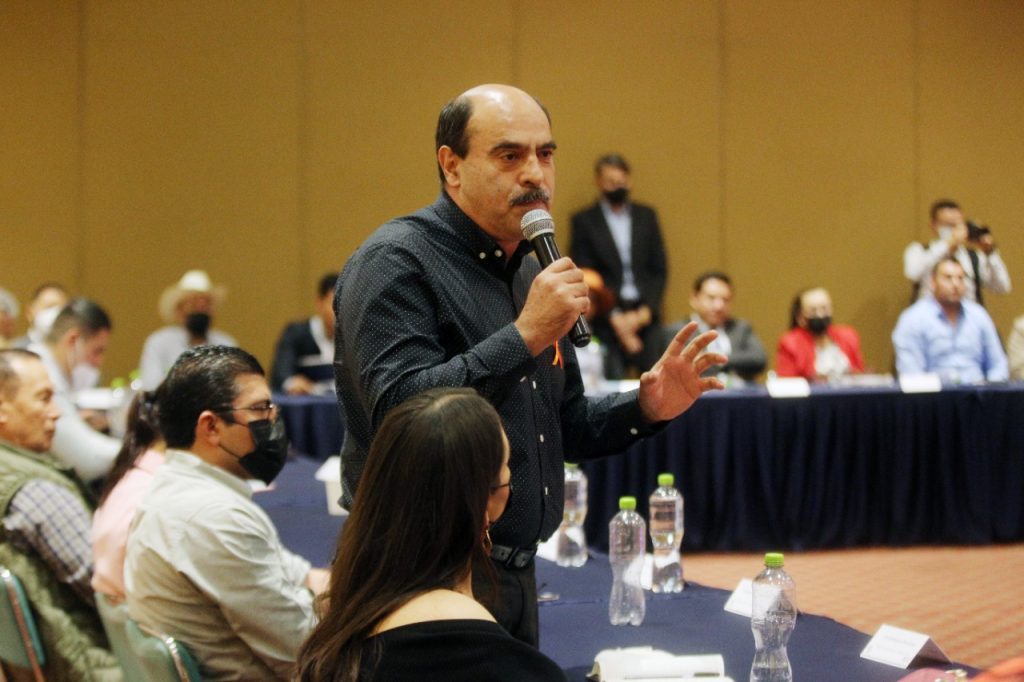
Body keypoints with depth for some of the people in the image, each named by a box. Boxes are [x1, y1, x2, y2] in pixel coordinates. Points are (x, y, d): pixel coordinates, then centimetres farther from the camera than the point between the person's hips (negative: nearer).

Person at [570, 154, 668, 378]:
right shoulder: (584, 221, 4)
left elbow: (660, 269, 12)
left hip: (646, 315, 3)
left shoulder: (646, 216, 14)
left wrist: (645, 311, -1)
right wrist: (615, 317, -8)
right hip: (607, 320, -3)